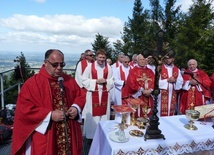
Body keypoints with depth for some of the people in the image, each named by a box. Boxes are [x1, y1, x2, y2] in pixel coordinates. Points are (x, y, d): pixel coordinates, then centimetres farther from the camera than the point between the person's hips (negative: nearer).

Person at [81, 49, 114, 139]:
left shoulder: (108, 67, 2)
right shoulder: (90, 66, -5)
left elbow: (112, 82, 7)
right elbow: (84, 81, -4)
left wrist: (106, 81, -14)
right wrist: (96, 81, -14)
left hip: (105, 94, 2)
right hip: (93, 94, -2)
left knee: (104, 114, 10)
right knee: (92, 115, 4)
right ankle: (91, 134, 21)